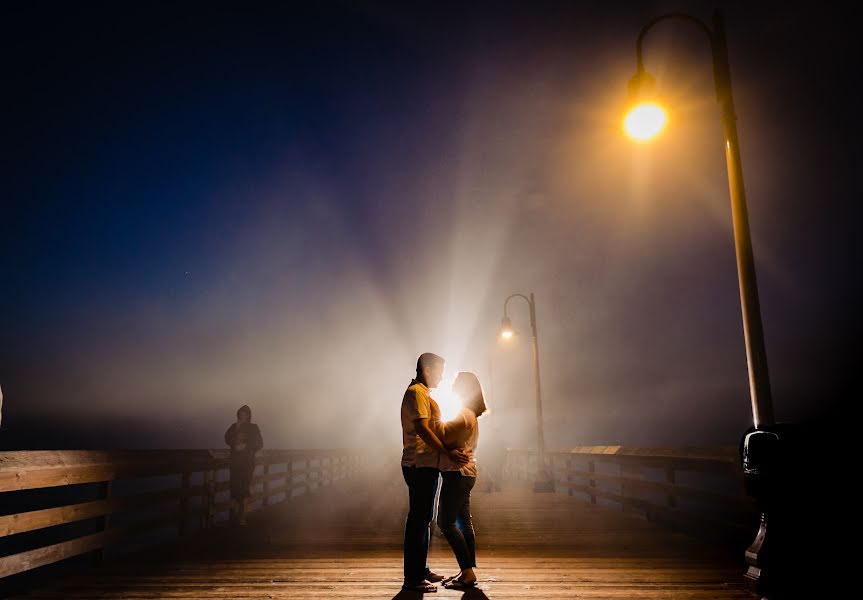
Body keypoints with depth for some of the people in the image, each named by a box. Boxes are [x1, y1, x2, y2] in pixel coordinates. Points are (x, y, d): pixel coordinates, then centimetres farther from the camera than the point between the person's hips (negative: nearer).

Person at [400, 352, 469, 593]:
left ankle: (421, 570, 26)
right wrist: (448, 453, -22)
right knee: (418, 520, -7)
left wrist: (453, 450, 18)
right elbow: (422, 429, -22)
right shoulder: (416, 392, -12)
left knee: (423, 519, 16)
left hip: (426, 465, 11)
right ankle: (412, 578, -2)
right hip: (420, 465, -11)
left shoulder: (423, 393, 20)